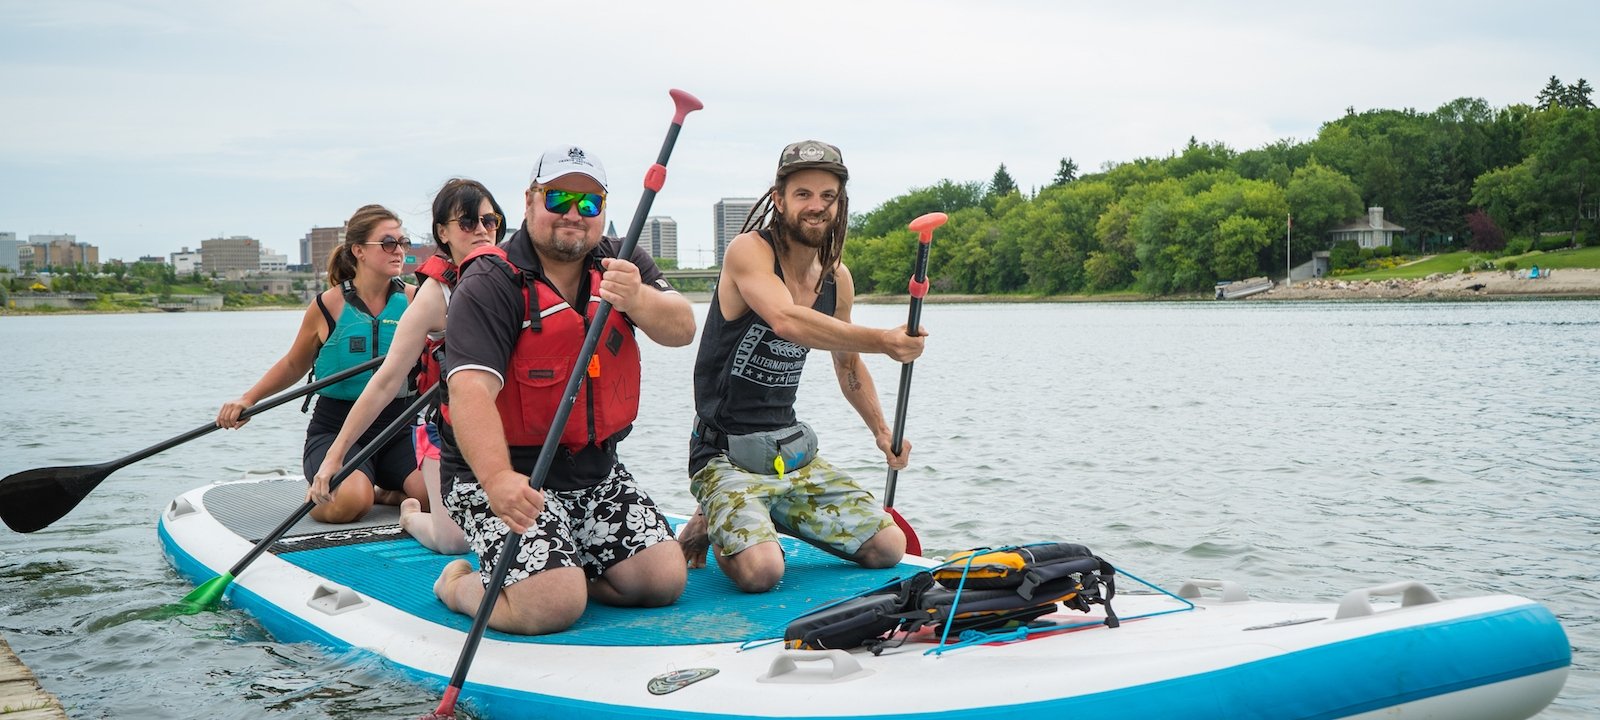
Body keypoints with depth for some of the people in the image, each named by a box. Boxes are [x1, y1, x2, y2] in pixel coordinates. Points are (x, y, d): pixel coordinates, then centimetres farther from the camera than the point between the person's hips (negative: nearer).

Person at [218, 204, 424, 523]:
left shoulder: (413, 300, 0)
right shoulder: (329, 305, -5)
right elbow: (294, 365, 9)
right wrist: (248, 399, -3)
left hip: (395, 431, 3)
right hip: (335, 429, -2)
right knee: (350, 502, -33)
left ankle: (383, 492, 7)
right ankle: (317, 494, 4)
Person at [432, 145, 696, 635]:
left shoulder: (622, 265, 4)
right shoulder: (490, 284, -15)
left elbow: (682, 330, -12)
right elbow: (470, 389, -29)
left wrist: (636, 300, -35)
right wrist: (497, 479, -46)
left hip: (596, 470, 6)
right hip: (506, 473, -6)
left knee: (664, 580, -5)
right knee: (553, 608, -22)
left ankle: (557, 569, 19)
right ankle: (461, 584, 9)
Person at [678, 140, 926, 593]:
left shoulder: (838, 279, 8)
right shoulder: (748, 251, -14)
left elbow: (847, 363, 24)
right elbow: (787, 321, -34)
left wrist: (881, 432, 15)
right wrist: (883, 341, -39)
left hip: (793, 450, 7)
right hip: (726, 453, -7)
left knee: (890, 547, 0)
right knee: (760, 571, -28)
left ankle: (768, 518, 18)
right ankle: (712, 527, 7)